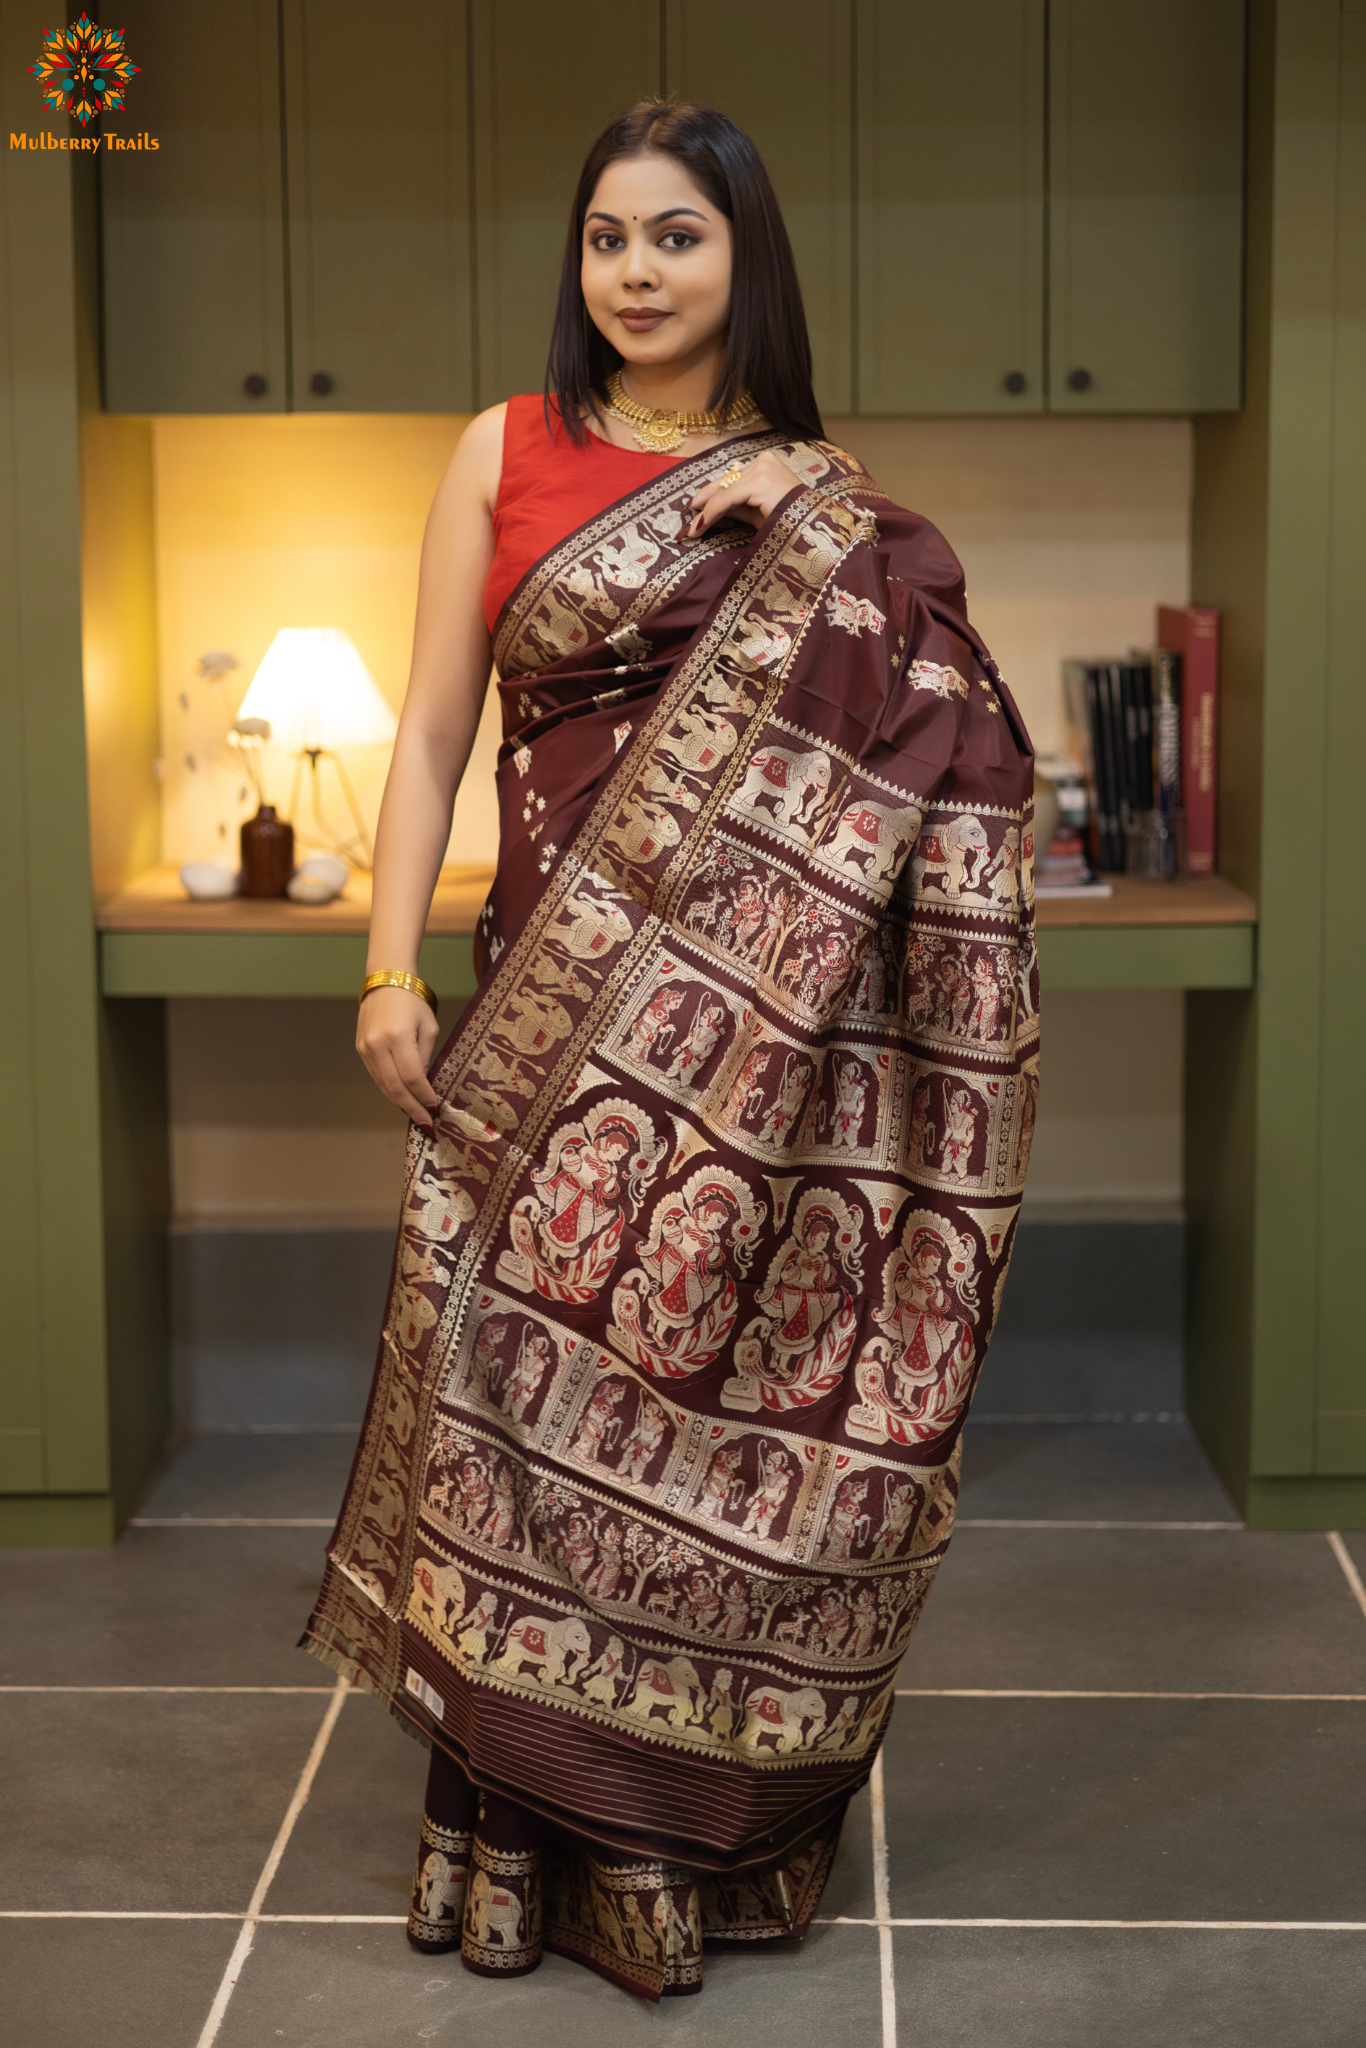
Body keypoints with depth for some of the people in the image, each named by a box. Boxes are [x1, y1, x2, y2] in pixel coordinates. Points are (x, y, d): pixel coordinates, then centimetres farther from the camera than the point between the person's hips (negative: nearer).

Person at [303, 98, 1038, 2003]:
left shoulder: (827, 501, 9)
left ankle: (702, 1829, 16)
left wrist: (810, 548, -10)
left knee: (711, 1390, 1)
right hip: (565, 989, 0)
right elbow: (432, 730, 5)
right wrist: (392, 965, -5)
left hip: (756, 1019, 0)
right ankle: (536, 1833, 11)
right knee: (541, 1373, -2)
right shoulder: (507, 455, 8)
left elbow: (932, 724, 1)